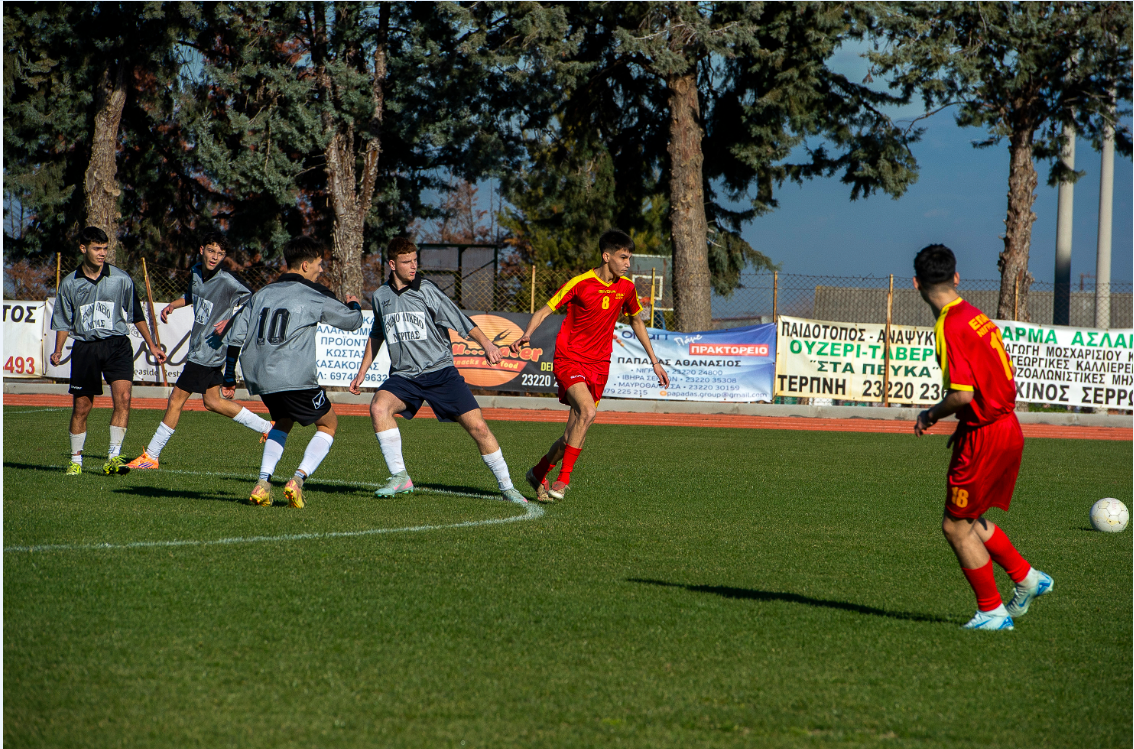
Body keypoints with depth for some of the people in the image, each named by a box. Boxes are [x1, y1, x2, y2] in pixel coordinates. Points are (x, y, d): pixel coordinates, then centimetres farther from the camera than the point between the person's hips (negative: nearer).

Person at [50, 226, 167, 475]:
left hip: (117, 344, -1)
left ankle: (114, 456, -17)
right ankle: (76, 459, 19)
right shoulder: (70, 284, 5)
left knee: (123, 397, -19)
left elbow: (137, 315, 12)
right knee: (81, 406, 4)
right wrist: (58, 351, -2)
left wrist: (152, 346, 14)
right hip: (85, 347, 1)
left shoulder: (121, 279, 2)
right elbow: (63, 321, 12)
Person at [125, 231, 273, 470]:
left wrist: (230, 322, -26)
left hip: (210, 350, -9)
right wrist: (172, 305, 12)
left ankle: (151, 456, 5)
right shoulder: (196, 272, 6)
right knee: (213, 401, 14)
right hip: (199, 348, 9)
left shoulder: (228, 282, -18)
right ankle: (267, 428, 24)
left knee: (176, 399, -4)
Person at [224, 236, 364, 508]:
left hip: (258, 377, 6)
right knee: (328, 423, 14)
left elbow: (236, 335, 14)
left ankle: (263, 481, 11)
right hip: (293, 378, -6)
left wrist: (229, 374, 21)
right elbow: (352, 321, 12)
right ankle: (298, 478, -6)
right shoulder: (315, 296, 1)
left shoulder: (262, 294, 16)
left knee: (283, 422, 30)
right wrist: (354, 305, 36)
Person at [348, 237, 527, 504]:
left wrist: (487, 344, -19)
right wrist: (362, 373, 25)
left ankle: (506, 486, 7)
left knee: (477, 426, -10)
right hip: (403, 376, 2)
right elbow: (376, 336, 24)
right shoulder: (381, 296, 8)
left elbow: (461, 321, -4)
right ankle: (399, 477, -20)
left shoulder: (426, 291, -3)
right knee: (378, 406, -28)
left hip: (440, 371, -2)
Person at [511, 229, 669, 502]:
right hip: (568, 360, -5)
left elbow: (636, 321, 22)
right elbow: (544, 311, -8)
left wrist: (654, 361, 24)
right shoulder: (580, 284, -12)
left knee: (575, 433, 4)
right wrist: (527, 334, -27)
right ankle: (563, 479, -19)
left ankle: (539, 473, 28)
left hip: (599, 365, 5)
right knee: (588, 410, -28)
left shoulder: (626, 288, 4)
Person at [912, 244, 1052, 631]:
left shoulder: (950, 326, -18)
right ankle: (1026, 577, 27)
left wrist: (930, 415, -6)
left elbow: (963, 393, -24)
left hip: (985, 435, -9)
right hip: (1007, 427, 9)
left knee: (956, 526, 2)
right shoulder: (976, 316, 10)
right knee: (970, 519, 22)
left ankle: (993, 611, 8)